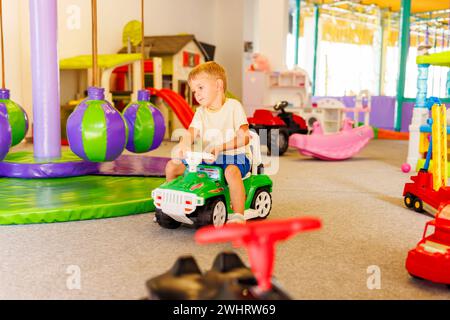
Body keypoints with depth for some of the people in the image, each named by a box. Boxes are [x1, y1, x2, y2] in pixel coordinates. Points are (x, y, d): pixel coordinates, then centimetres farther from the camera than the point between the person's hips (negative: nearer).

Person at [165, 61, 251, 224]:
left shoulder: (233, 106, -7)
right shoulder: (201, 112, 10)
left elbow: (244, 137, -17)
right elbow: (191, 133, -5)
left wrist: (219, 147, -29)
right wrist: (183, 145, -29)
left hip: (235, 156, -6)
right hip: (207, 158, 6)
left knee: (231, 171, -41)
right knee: (172, 166, -3)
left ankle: (238, 216, -35)